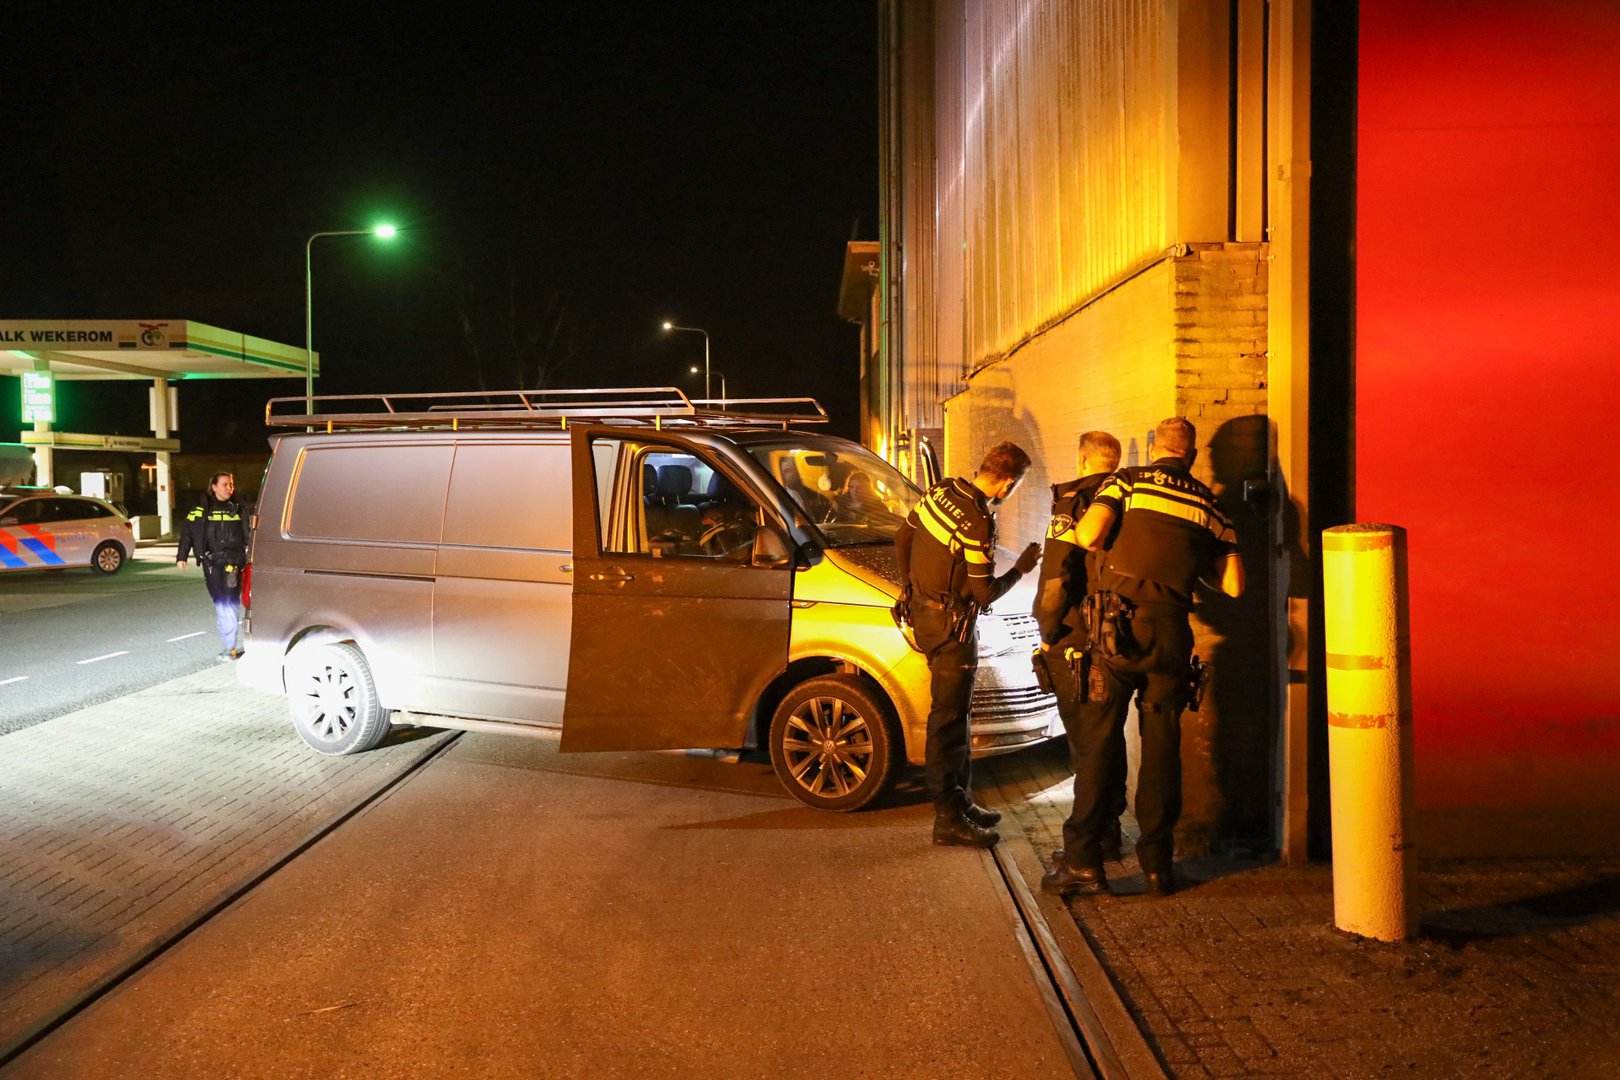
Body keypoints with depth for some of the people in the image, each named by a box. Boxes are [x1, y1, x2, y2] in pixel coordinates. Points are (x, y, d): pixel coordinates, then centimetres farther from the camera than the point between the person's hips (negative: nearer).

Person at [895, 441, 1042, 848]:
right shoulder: (978, 525, -25)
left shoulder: (941, 492, 0)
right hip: (951, 624, -9)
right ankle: (949, 819, 7)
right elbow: (985, 594, -18)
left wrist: (911, 586, 23)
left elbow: (902, 538, 13)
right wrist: (1021, 569, -3)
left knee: (954, 712, 18)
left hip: (924, 611, 9)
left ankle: (961, 801, 29)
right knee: (949, 719, -2)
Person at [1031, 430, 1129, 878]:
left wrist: (1047, 633, -6)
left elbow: (1055, 580, -18)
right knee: (1108, 738, 18)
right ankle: (1108, 834, 28)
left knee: (1089, 743, 0)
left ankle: (1084, 844, 6)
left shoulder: (1070, 505, -11)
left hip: (1077, 644, -5)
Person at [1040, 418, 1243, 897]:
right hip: (1172, 630, 3)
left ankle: (1084, 861, 3)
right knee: (1162, 748, 11)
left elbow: (1088, 534, -9)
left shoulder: (1128, 480, 7)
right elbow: (1233, 585, 13)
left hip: (1118, 623, -3)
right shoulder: (1210, 504, 15)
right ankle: (1158, 862, 16)